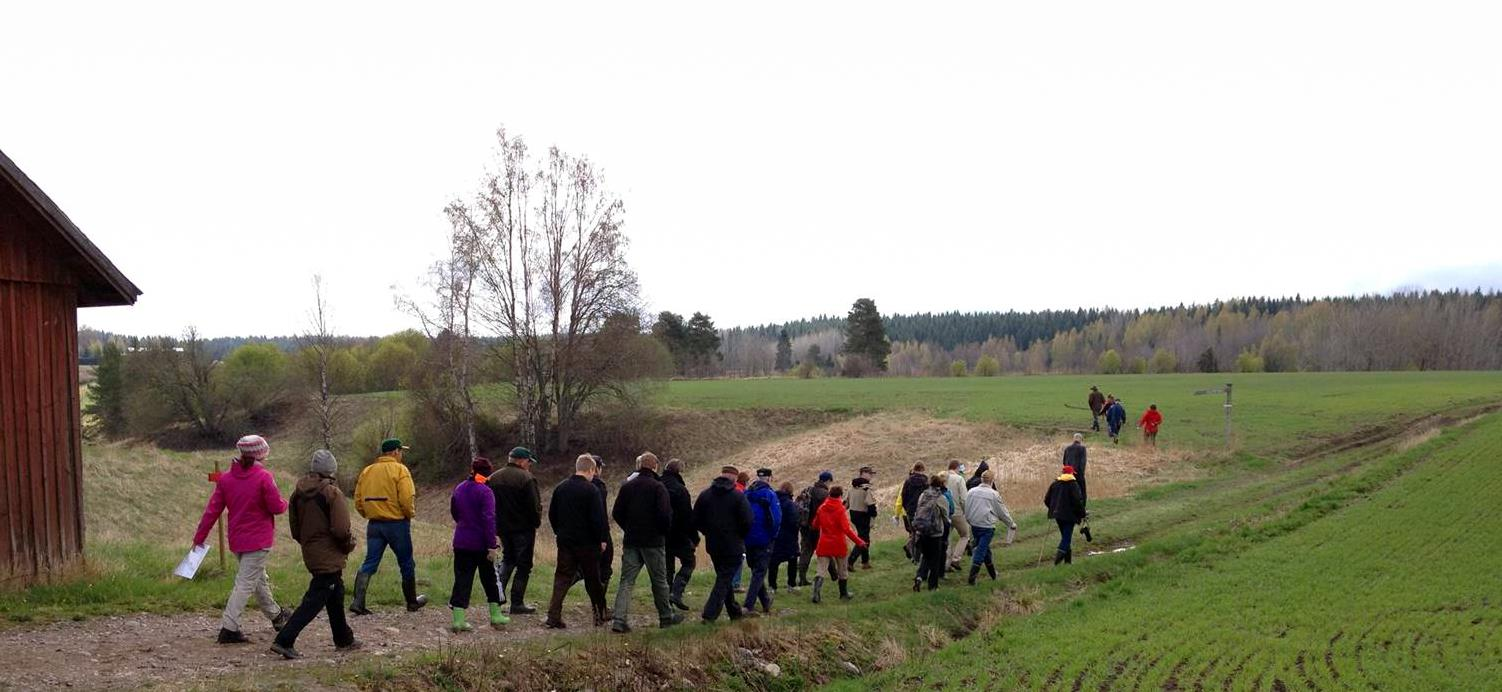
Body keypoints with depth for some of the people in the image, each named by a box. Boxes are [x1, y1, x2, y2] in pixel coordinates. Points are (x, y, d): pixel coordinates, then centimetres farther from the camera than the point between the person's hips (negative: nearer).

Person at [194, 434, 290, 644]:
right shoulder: (263, 477, -14)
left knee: (260, 579, 22)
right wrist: (285, 504, 10)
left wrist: (199, 537, 7)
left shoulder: (225, 479, 2)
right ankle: (228, 629, -10)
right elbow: (276, 507, -13)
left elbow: (212, 510, 2)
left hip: (237, 540, 6)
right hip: (259, 540, -6)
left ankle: (276, 616, 38)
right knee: (245, 583, -5)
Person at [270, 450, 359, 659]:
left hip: (310, 554, 8)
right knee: (314, 600, -5)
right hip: (329, 557, -8)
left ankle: (344, 640, 33)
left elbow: (294, 529, 10)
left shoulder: (298, 493, 4)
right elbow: (341, 529, -21)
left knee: (335, 596, 21)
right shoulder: (332, 493, -17)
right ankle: (284, 640, -12)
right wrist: (349, 545, -3)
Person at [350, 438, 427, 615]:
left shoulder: (367, 471, 9)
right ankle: (412, 602, 22)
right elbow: (407, 499, -18)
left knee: (370, 563, 4)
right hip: (397, 523, -5)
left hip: (374, 525, 5)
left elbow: (358, 501, 8)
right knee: (407, 564, 11)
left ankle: (358, 602, -9)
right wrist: (410, 514, -1)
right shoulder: (399, 470, -9)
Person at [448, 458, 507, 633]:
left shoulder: (459, 488, 6)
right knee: (490, 579, 12)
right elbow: (489, 519, -19)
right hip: (480, 544, -5)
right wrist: (492, 546, -19)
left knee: (462, 580, 4)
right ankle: (495, 615, 21)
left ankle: (458, 620, -3)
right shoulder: (485, 492, -14)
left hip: (461, 543, 5)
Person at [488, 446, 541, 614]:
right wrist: (536, 523, -1)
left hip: (503, 527, 6)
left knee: (508, 558, 25)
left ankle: (499, 588, 4)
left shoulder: (493, 478, 6)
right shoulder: (526, 479, -15)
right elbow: (535, 505, -16)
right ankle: (517, 603, 3)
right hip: (523, 529, -6)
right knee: (523, 564, 3)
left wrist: (494, 524, 14)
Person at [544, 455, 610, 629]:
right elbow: (598, 518, -15)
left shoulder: (560, 488, 6)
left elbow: (552, 514, 13)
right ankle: (600, 616, 18)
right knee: (593, 579, 8)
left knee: (562, 578, 5)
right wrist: (603, 539, -5)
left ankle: (553, 617, -5)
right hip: (586, 543, -4)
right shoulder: (591, 490, -13)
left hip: (565, 541, 5)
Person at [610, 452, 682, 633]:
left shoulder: (627, 487, 4)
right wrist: (665, 531, 2)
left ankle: (619, 621, -8)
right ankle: (666, 617, 22)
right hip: (653, 541, -3)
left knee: (626, 581, 2)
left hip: (631, 541, 3)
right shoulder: (658, 487, -9)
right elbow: (665, 514, -17)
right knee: (659, 580, 10)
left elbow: (616, 513, 6)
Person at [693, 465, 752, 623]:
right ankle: (710, 614, -12)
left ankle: (735, 612, 27)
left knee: (724, 579, 18)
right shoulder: (738, 497, -12)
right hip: (733, 546, -5)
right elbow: (747, 523, -14)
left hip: (713, 546, 5)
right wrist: (740, 537, 4)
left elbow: (696, 521, 4)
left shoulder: (705, 495, 2)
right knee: (724, 580, -2)